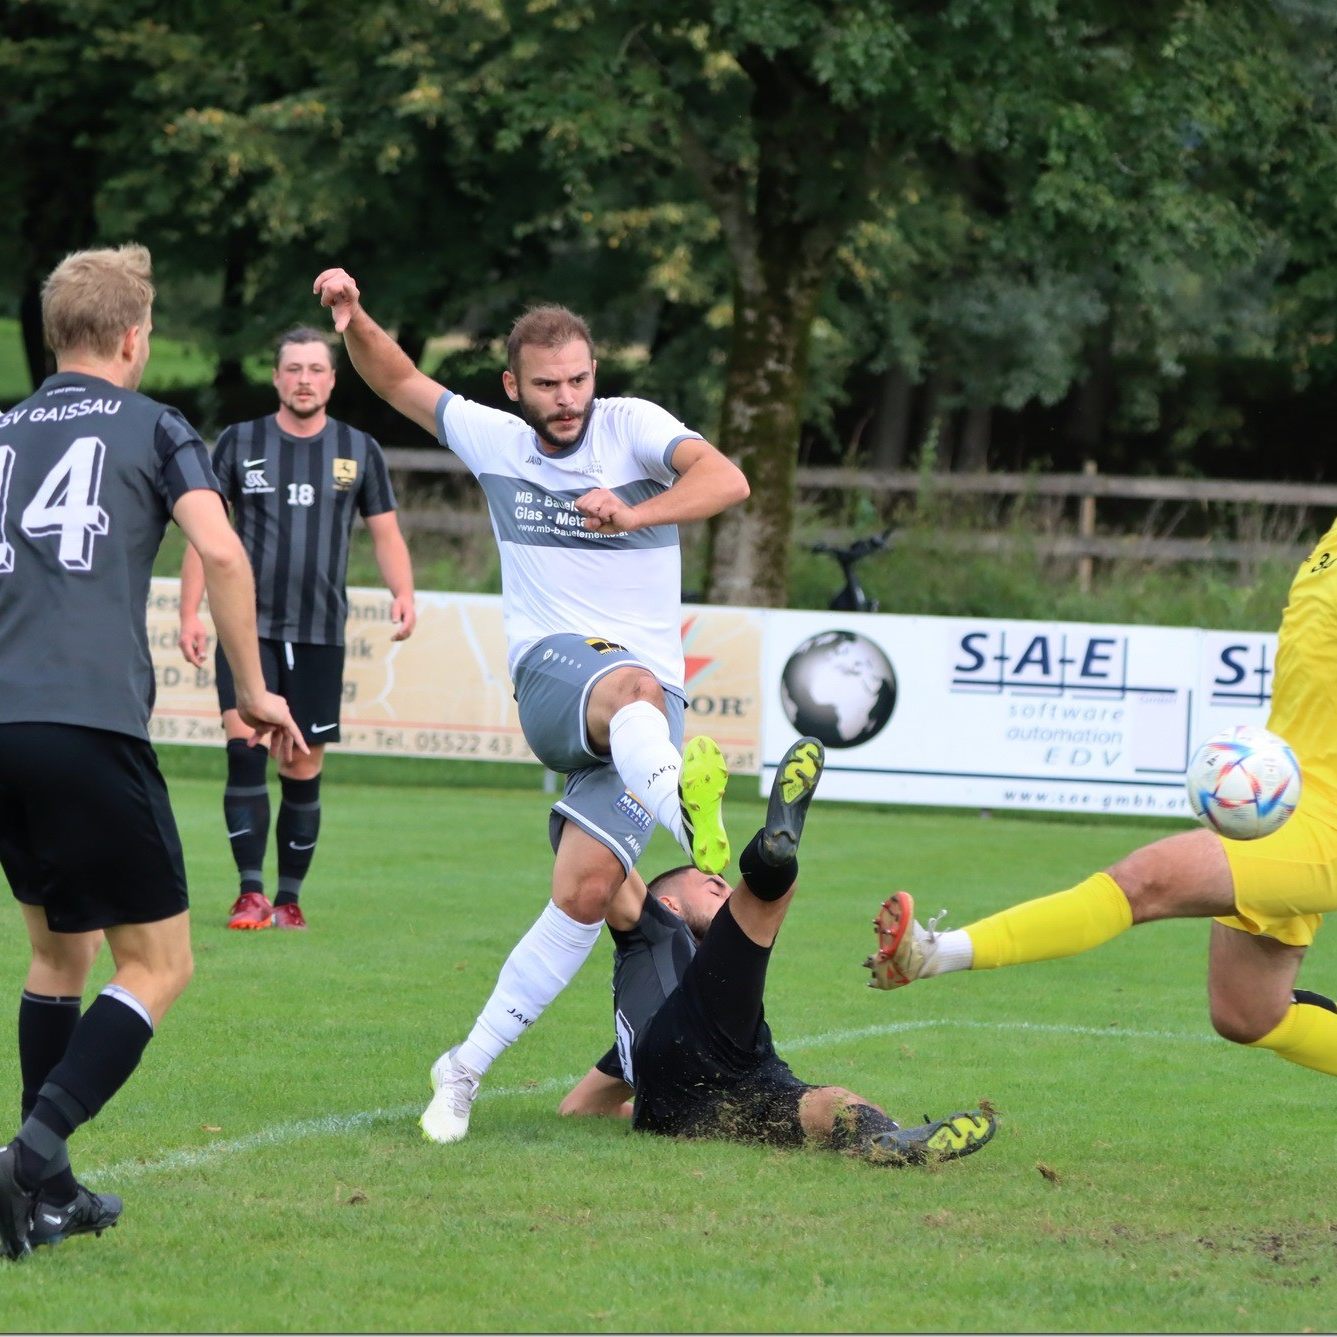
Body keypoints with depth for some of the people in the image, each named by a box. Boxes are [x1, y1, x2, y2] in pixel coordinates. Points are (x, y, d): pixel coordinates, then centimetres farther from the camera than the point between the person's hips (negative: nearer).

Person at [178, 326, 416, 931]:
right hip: (248, 626, -1)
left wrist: (403, 593, -7)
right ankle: (250, 893, -15)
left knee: (303, 772, 3)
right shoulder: (239, 443, 5)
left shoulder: (359, 450, 8)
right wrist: (190, 614, -3)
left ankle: (289, 898, 15)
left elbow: (386, 534, 12)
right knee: (244, 746, -18)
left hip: (319, 634, 2)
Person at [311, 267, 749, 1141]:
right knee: (635, 689, -39)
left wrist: (635, 515, -31)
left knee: (587, 891, -15)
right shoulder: (494, 439, 11)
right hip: (551, 675, 0)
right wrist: (355, 320, 7)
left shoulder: (632, 427, 1)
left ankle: (468, 1068, -3)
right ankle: (682, 796, -76)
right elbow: (400, 382, 25)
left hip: (653, 692, 0)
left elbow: (726, 481, -17)